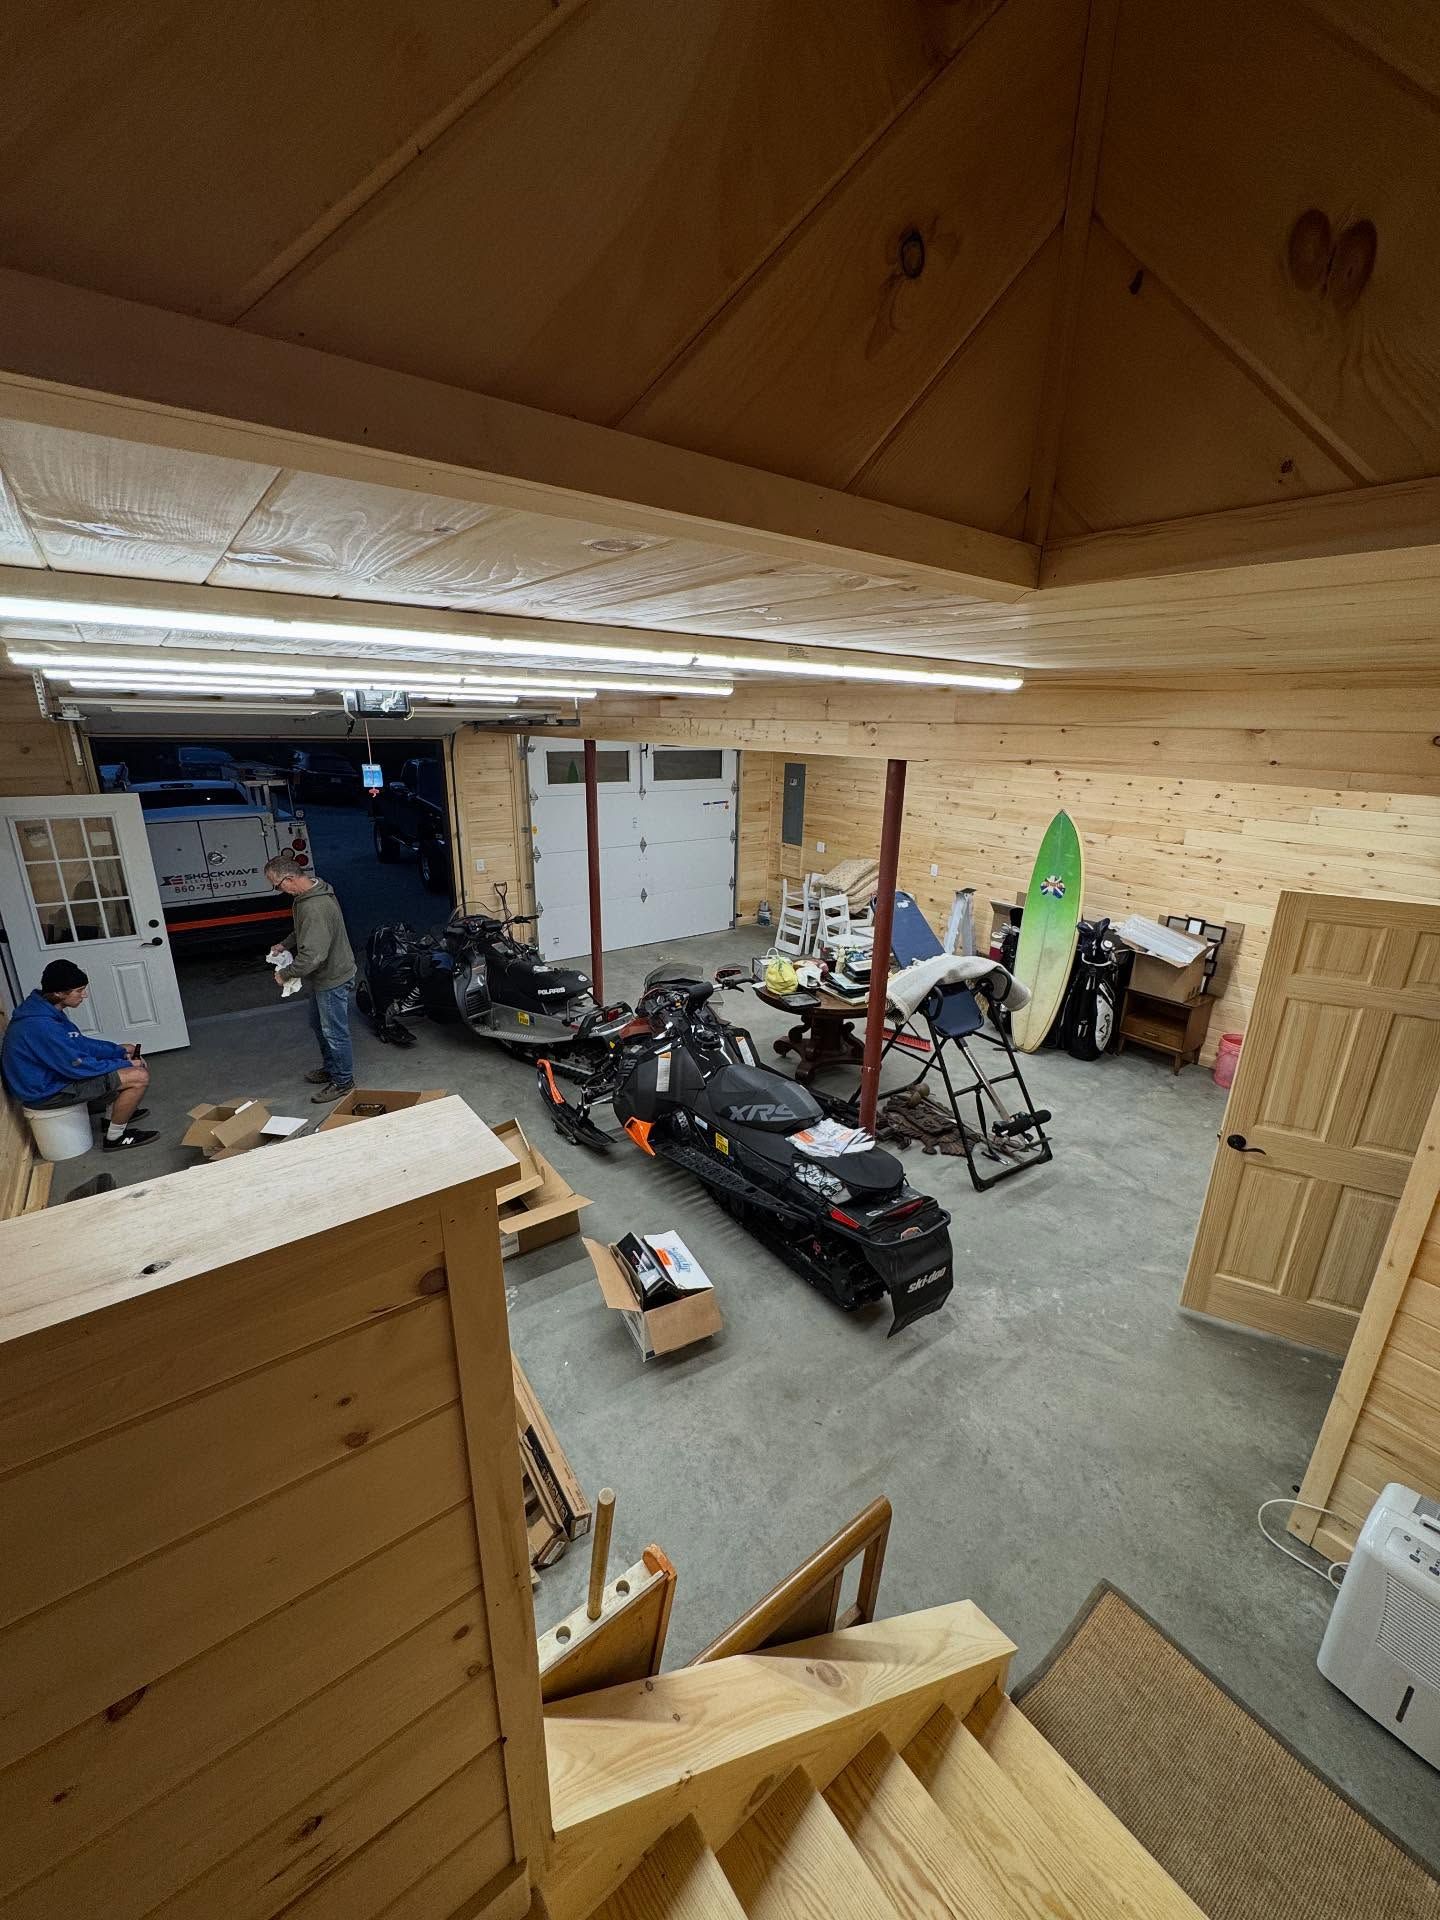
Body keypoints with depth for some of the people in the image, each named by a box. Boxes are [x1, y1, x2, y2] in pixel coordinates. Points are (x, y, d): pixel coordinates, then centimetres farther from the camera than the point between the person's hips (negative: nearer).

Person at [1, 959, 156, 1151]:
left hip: (52, 1071, 10)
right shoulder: (41, 1026, -32)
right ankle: (115, 1137, -3)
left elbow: (79, 1043, 9)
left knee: (130, 1052, 16)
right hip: (46, 1091, -10)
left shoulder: (42, 1008, -1)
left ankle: (115, 1114, 25)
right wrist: (124, 1064, -14)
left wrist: (121, 1052, 0)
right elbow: (78, 1066, -26)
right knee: (139, 1077, -21)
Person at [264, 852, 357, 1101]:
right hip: (323, 977, 10)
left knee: (334, 1032, 5)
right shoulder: (309, 892, 1)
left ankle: (343, 1082, 21)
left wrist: (285, 973, -19)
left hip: (332, 979, -10)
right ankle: (330, 1068, 43)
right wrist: (284, 945, 8)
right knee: (319, 1024, 25)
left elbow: (312, 956, -33)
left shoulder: (315, 908, -32)